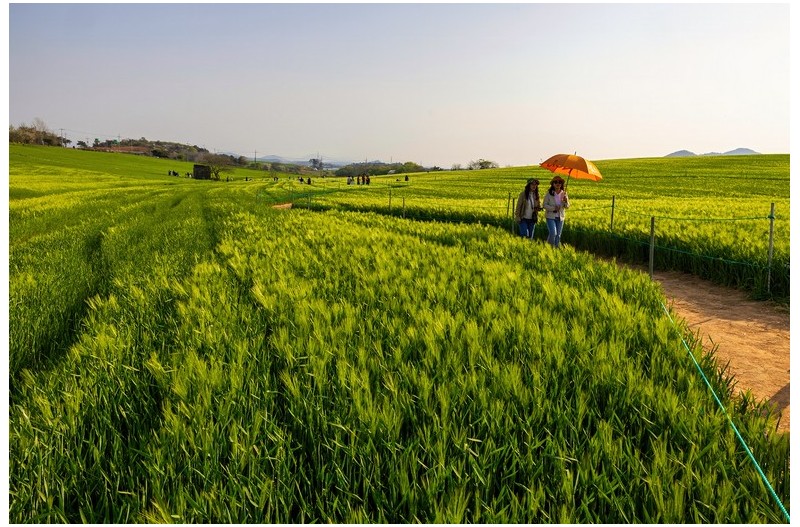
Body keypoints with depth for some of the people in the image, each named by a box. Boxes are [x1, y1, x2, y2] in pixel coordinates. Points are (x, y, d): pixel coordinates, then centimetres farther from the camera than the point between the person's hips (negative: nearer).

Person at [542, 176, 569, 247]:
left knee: (558, 235, 9)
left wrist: (566, 201, -17)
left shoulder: (564, 193, 3)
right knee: (553, 233, -16)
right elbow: (544, 205, -6)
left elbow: (567, 206, 5)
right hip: (551, 216, -4)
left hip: (560, 217, 4)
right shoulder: (549, 193, -7)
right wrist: (553, 208, -20)